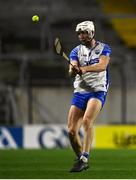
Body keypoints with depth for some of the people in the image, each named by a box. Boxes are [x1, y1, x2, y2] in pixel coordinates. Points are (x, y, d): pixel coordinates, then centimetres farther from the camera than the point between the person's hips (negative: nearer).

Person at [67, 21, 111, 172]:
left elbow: (102, 65, -18)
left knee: (87, 120, -29)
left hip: (97, 91, -4)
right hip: (79, 92, 4)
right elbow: (72, 73, -7)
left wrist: (85, 68, -35)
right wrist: (73, 70, -32)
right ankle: (81, 159, 17)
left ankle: (84, 158, -29)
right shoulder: (76, 51, 10)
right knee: (71, 131, -4)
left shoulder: (103, 48, 3)